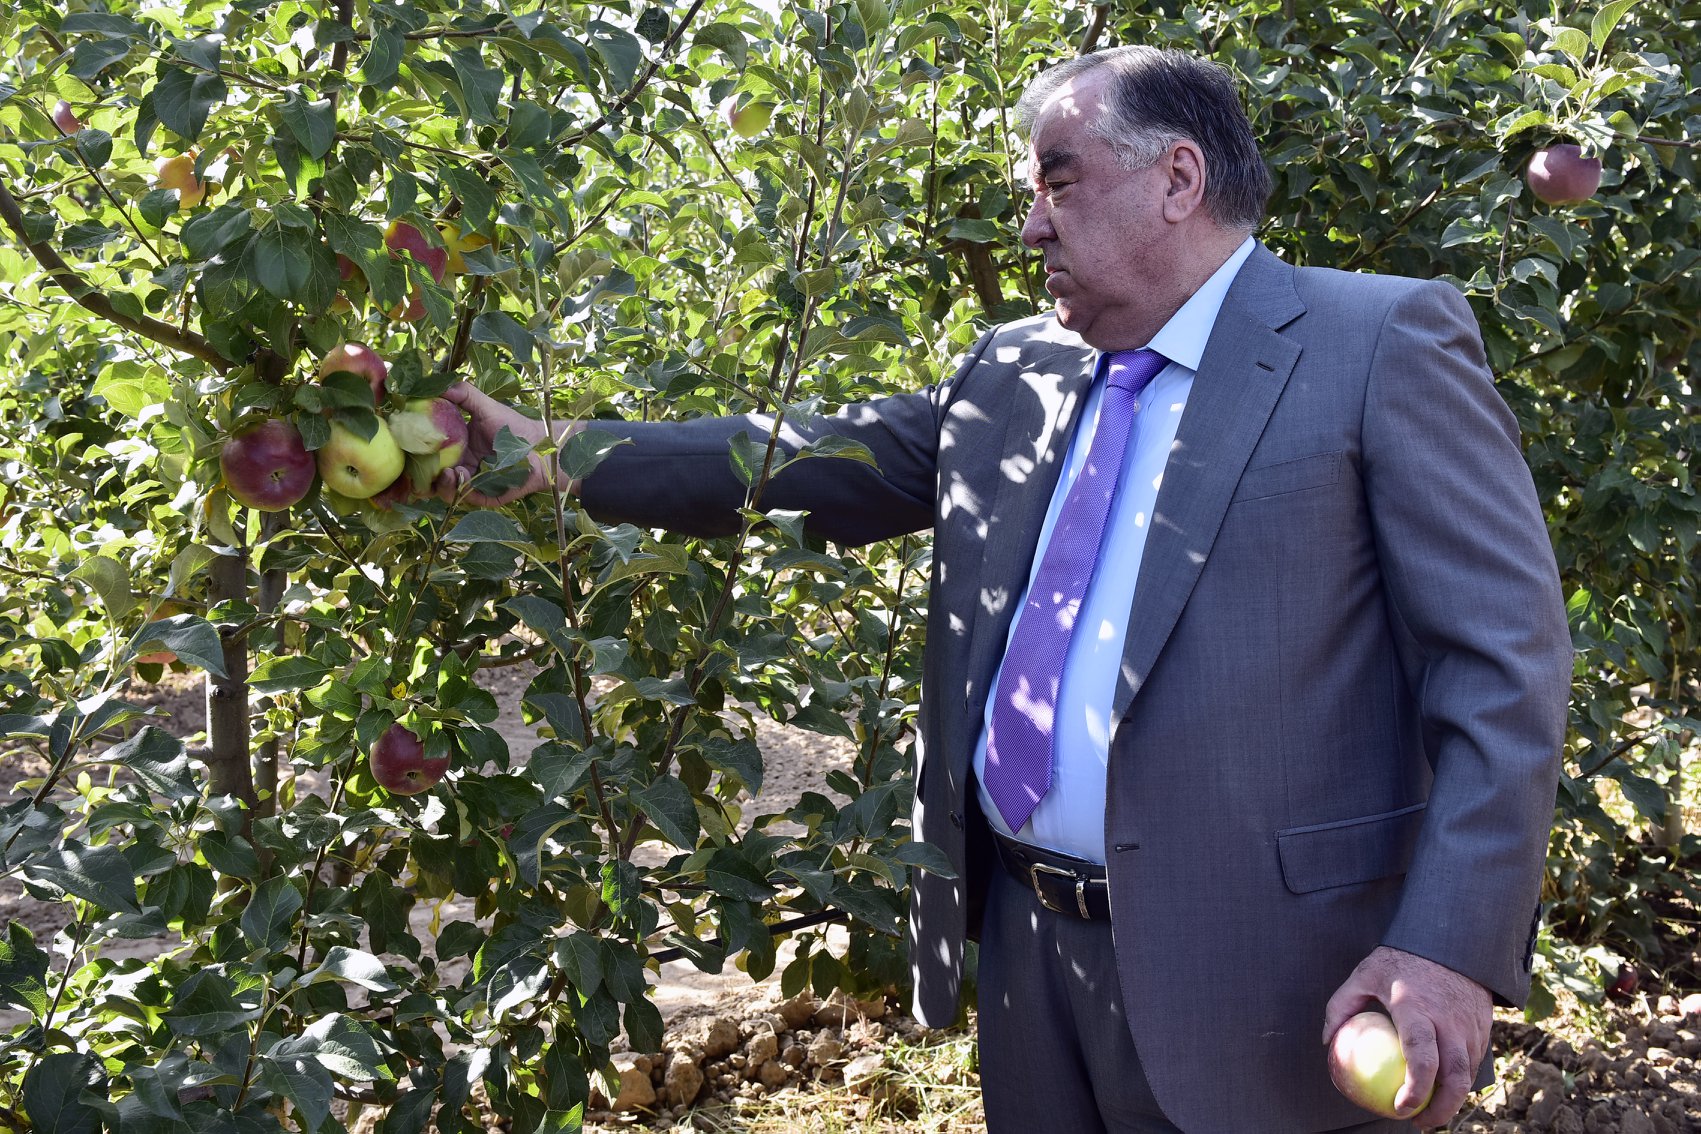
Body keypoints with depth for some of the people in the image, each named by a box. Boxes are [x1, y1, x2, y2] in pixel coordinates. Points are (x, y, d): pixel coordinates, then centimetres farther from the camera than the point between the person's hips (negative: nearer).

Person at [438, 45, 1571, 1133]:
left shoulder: (1380, 343, -6)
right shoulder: (1010, 371, 12)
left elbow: (1506, 652, -10)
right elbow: (816, 465, 13)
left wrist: (1451, 947, -18)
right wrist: (554, 459, 5)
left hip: (1248, 974, -5)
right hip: (1027, 945, 6)